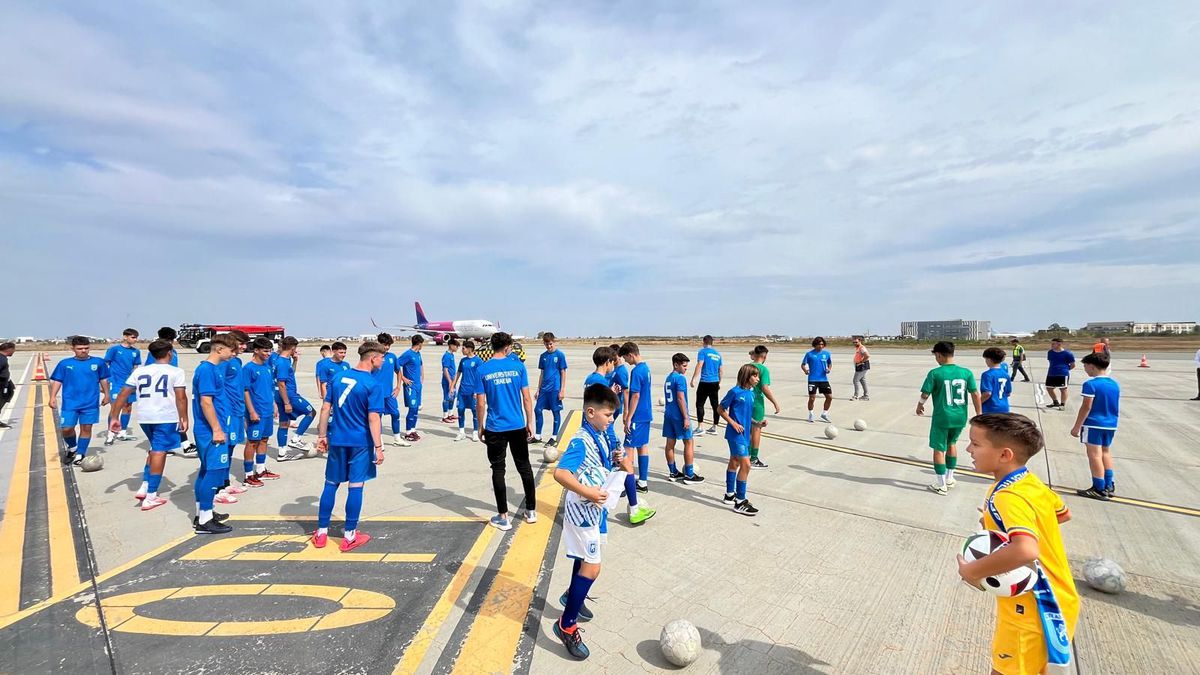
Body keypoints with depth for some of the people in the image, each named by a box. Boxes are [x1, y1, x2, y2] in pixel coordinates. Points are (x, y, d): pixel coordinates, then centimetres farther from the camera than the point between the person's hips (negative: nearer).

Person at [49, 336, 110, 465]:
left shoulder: (98, 362, 1)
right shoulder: (65, 364, 1)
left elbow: (103, 380, 10)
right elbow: (57, 381, 4)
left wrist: (106, 395, 11)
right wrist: (53, 397, -5)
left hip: (91, 403, 0)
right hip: (70, 403, 0)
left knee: (86, 428, 4)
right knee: (67, 429, 0)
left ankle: (80, 455, 16)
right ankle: (72, 447, 28)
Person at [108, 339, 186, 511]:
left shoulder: (139, 371, 10)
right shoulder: (176, 371, -4)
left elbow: (123, 394, 7)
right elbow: (181, 397, -10)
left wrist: (114, 417, 13)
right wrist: (184, 418, -3)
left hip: (144, 417, 5)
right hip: (166, 417, -5)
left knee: (155, 449, 24)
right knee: (159, 452, 1)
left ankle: (144, 487, 17)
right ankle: (150, 497, 2)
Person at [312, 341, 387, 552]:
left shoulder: (338, 377, 4)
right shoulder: (373, 384, -15)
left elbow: (325, 409, 5)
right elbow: (373, 419, -17)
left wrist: (322, 436, 13)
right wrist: (378, 447, -13)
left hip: (337, 440, 5)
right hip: (361, 442, -5)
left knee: (331, 484, 16)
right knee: (355, 487, 5)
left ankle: (321, 533, 26)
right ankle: (349, 536, 16)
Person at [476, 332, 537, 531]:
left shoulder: (483, 369, -5)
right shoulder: (518, 366, -4)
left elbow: (480, 404, -4)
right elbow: (526, 398, -3)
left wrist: (481, 427, 8)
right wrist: (530, 423, 6)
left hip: (495, 429, -1)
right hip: (518, 426, 1)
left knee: (498, 470, 9)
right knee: (524, 467, 15)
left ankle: (503, 517, 15)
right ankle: (531, 511, 26)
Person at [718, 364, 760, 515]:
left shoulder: (751, 393, 7)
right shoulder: (735, 392, -14)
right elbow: (720, 409, -8)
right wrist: (733, 423, -15)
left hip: (744, 434, 8)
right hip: (736, 434, -8)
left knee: (734, 462, 18)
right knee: (746, 464, -11)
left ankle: (730, 494, 32)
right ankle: (740, 502, -3)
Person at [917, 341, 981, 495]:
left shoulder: (935, 373, -14)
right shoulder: (966, 372, -2)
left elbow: (925, 394, -9)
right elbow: (976, 394, -1)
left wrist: (920, 406, 12)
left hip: (942, 417, -5)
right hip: (960, 417, 5)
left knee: (939, 449, 8)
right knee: (952, 444, 25)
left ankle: (941, 485, 15)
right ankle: (949, 479, 35)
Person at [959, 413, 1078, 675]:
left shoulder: (1007, 497, -30)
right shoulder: (1032, 482, 0)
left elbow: (1025, 550, -45)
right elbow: (1063, 514, 20)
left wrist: (973, 570, -33)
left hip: (1033, 610, -9)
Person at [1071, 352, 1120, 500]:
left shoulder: (1090, 384, -16)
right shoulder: (1115, 384, 7)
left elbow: (1086, 407, -16)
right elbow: (1117, 408, 14)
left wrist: (1076, 427, -11)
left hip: (1093, 425, -8)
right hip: (1111, 425, 8)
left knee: (1095, 455, -1)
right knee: (1106, 453, 20)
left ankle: (1099, 490, 4)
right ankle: (1109, 486, 26)